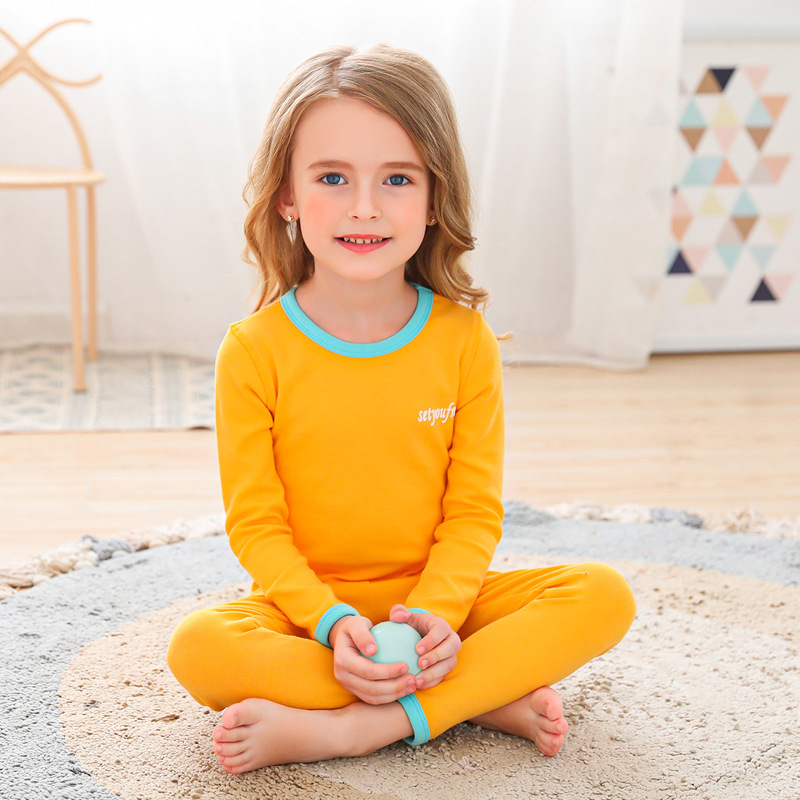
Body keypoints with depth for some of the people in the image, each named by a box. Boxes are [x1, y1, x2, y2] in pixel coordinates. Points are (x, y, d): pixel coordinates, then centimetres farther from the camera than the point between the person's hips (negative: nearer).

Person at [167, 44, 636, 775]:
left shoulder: (465, 340, -4)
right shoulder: (255, 350, -8)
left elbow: (474, 511, -4)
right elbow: (256, 524, -8)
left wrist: (434, 612, -22)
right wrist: (333, 623, -24)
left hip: (437, 599, 2)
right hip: (307, 607, -1)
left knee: (605, 597, -21)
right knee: (197, 648, -32)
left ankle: (342, 729, -29)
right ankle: (489, 696, -25)